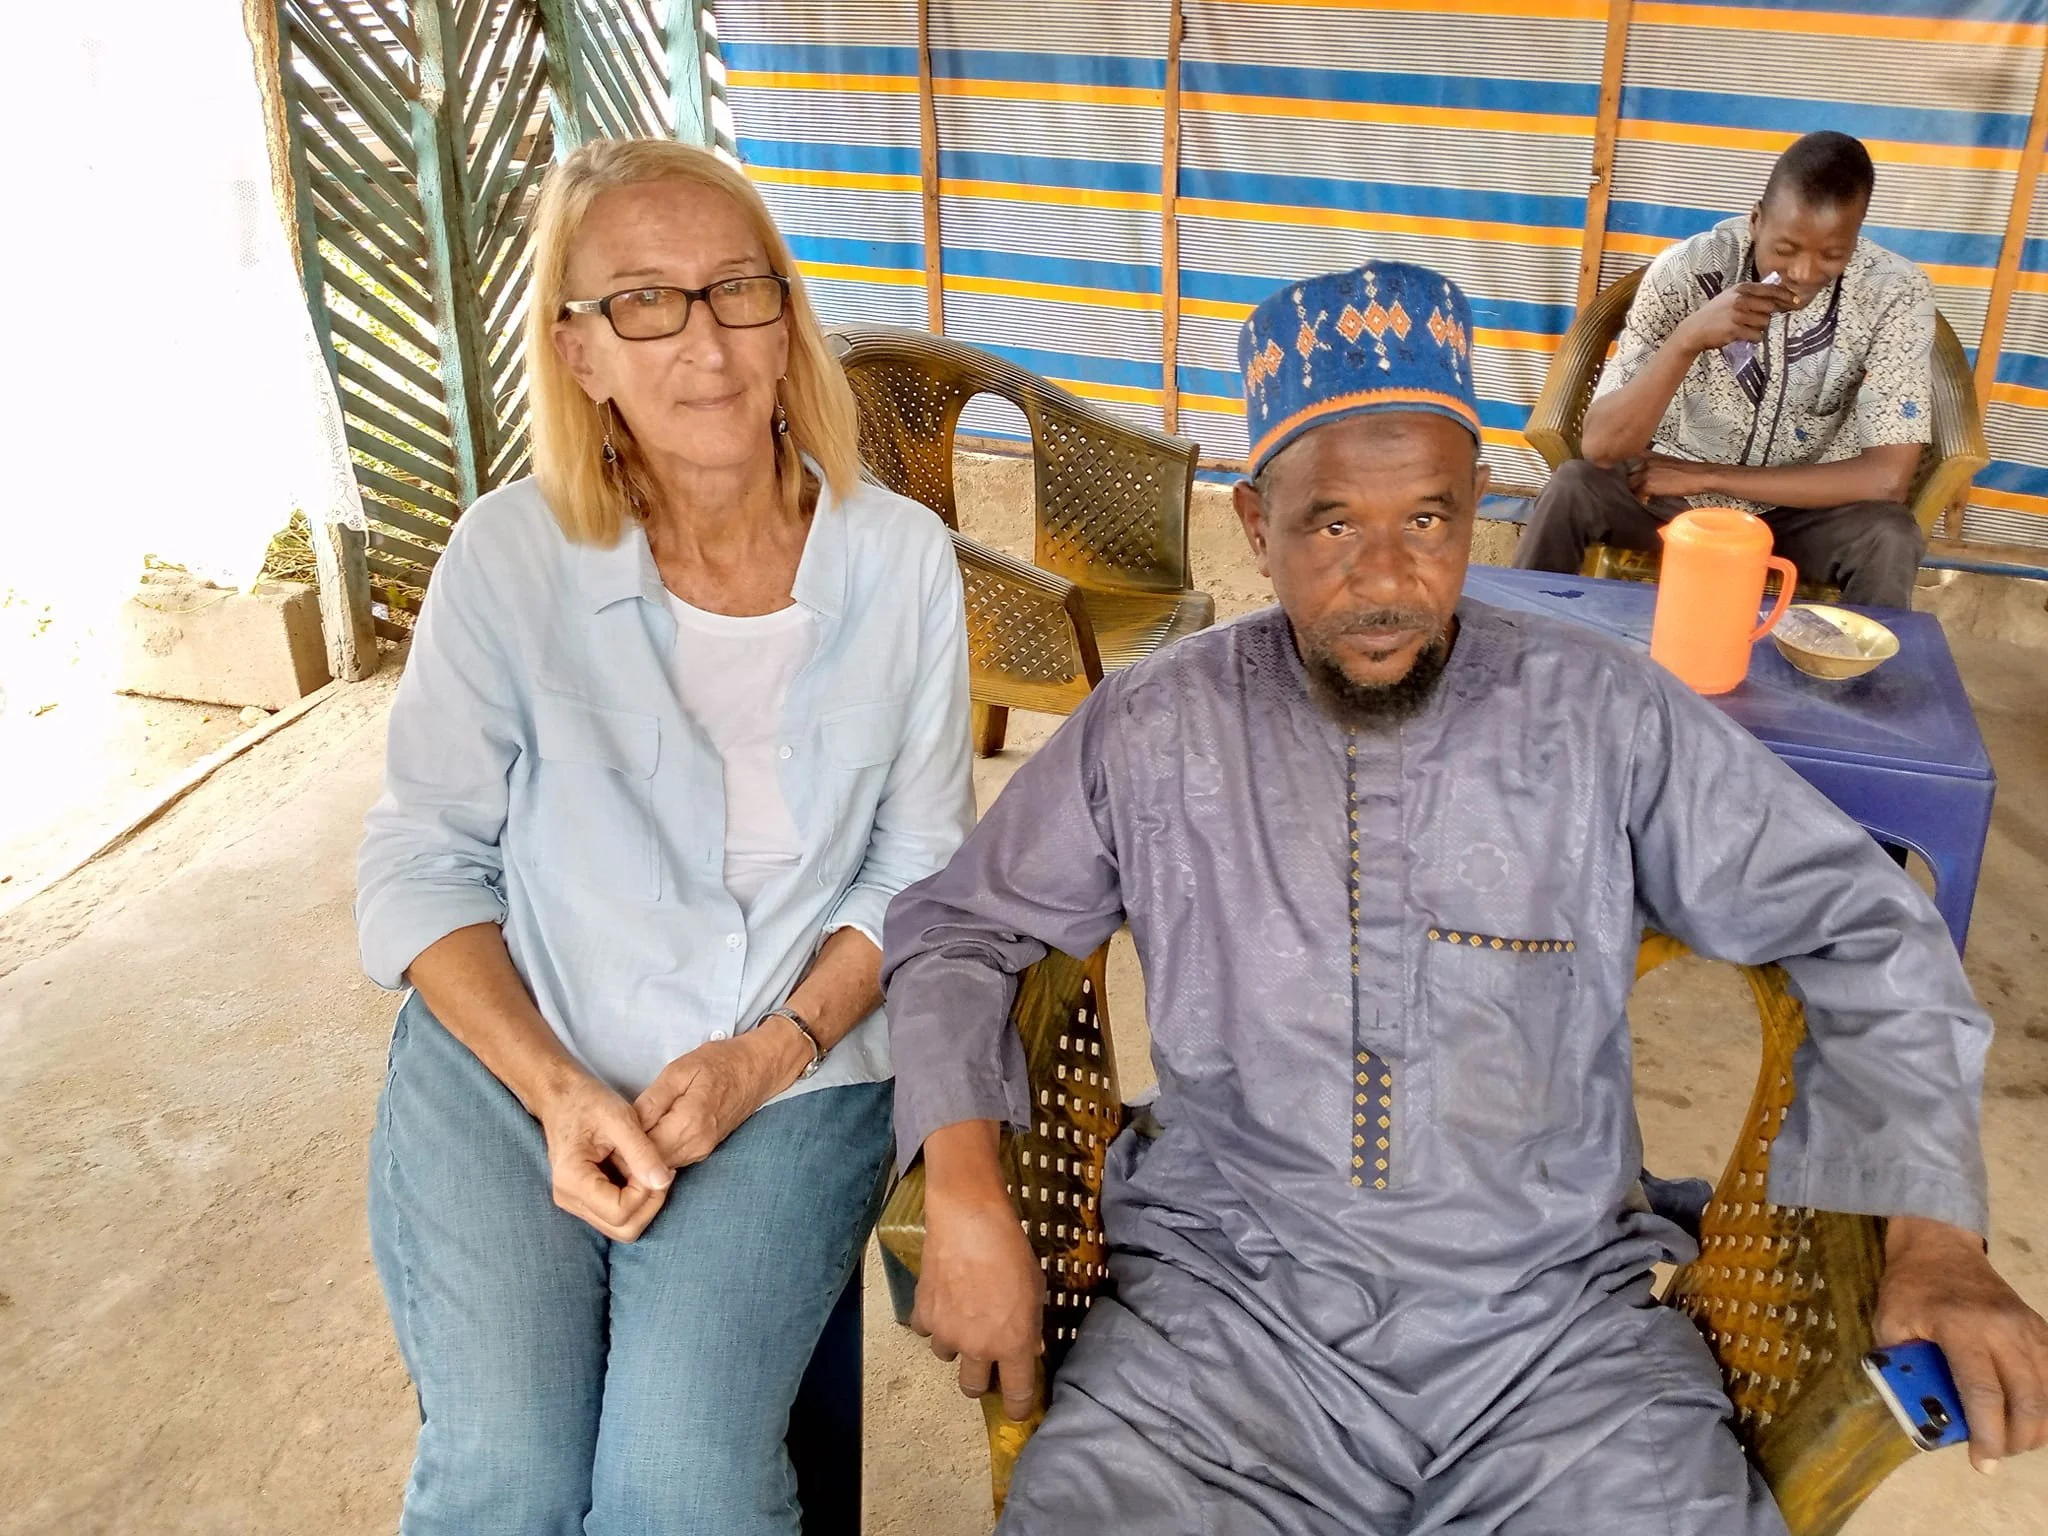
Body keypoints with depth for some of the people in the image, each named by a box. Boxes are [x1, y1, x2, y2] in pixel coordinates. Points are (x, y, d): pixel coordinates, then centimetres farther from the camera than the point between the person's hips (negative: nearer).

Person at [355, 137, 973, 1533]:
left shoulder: (901, 560, -3)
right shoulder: (511, 557, -6)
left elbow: (921, 867, 2)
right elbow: (422, 868, -1)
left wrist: (766, 1053, -11)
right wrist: (557, 1088, -13)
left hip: (789, 1078, 0)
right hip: (509, 1058, 0)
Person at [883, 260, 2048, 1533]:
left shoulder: (1613, 721, -3)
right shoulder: (1150, 733, -2)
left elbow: (1862, 931, 5)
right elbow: (958, 930, 4)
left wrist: (1935, 1236, -6)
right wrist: (967, 1195, -11)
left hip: (1554, 1317, 1)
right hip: (1223, 1299, 0)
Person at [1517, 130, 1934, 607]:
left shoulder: (1896, 293, -19)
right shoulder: (1686, 270, -20)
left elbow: (1888, 477, -22)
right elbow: (1600, 446, -25)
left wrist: (1710, 476, -21)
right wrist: (1688, 339, -40)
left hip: (1801, 506, 0)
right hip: (1670, 486, 0)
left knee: (1889, 539, -29)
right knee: (1571, 490, -27)